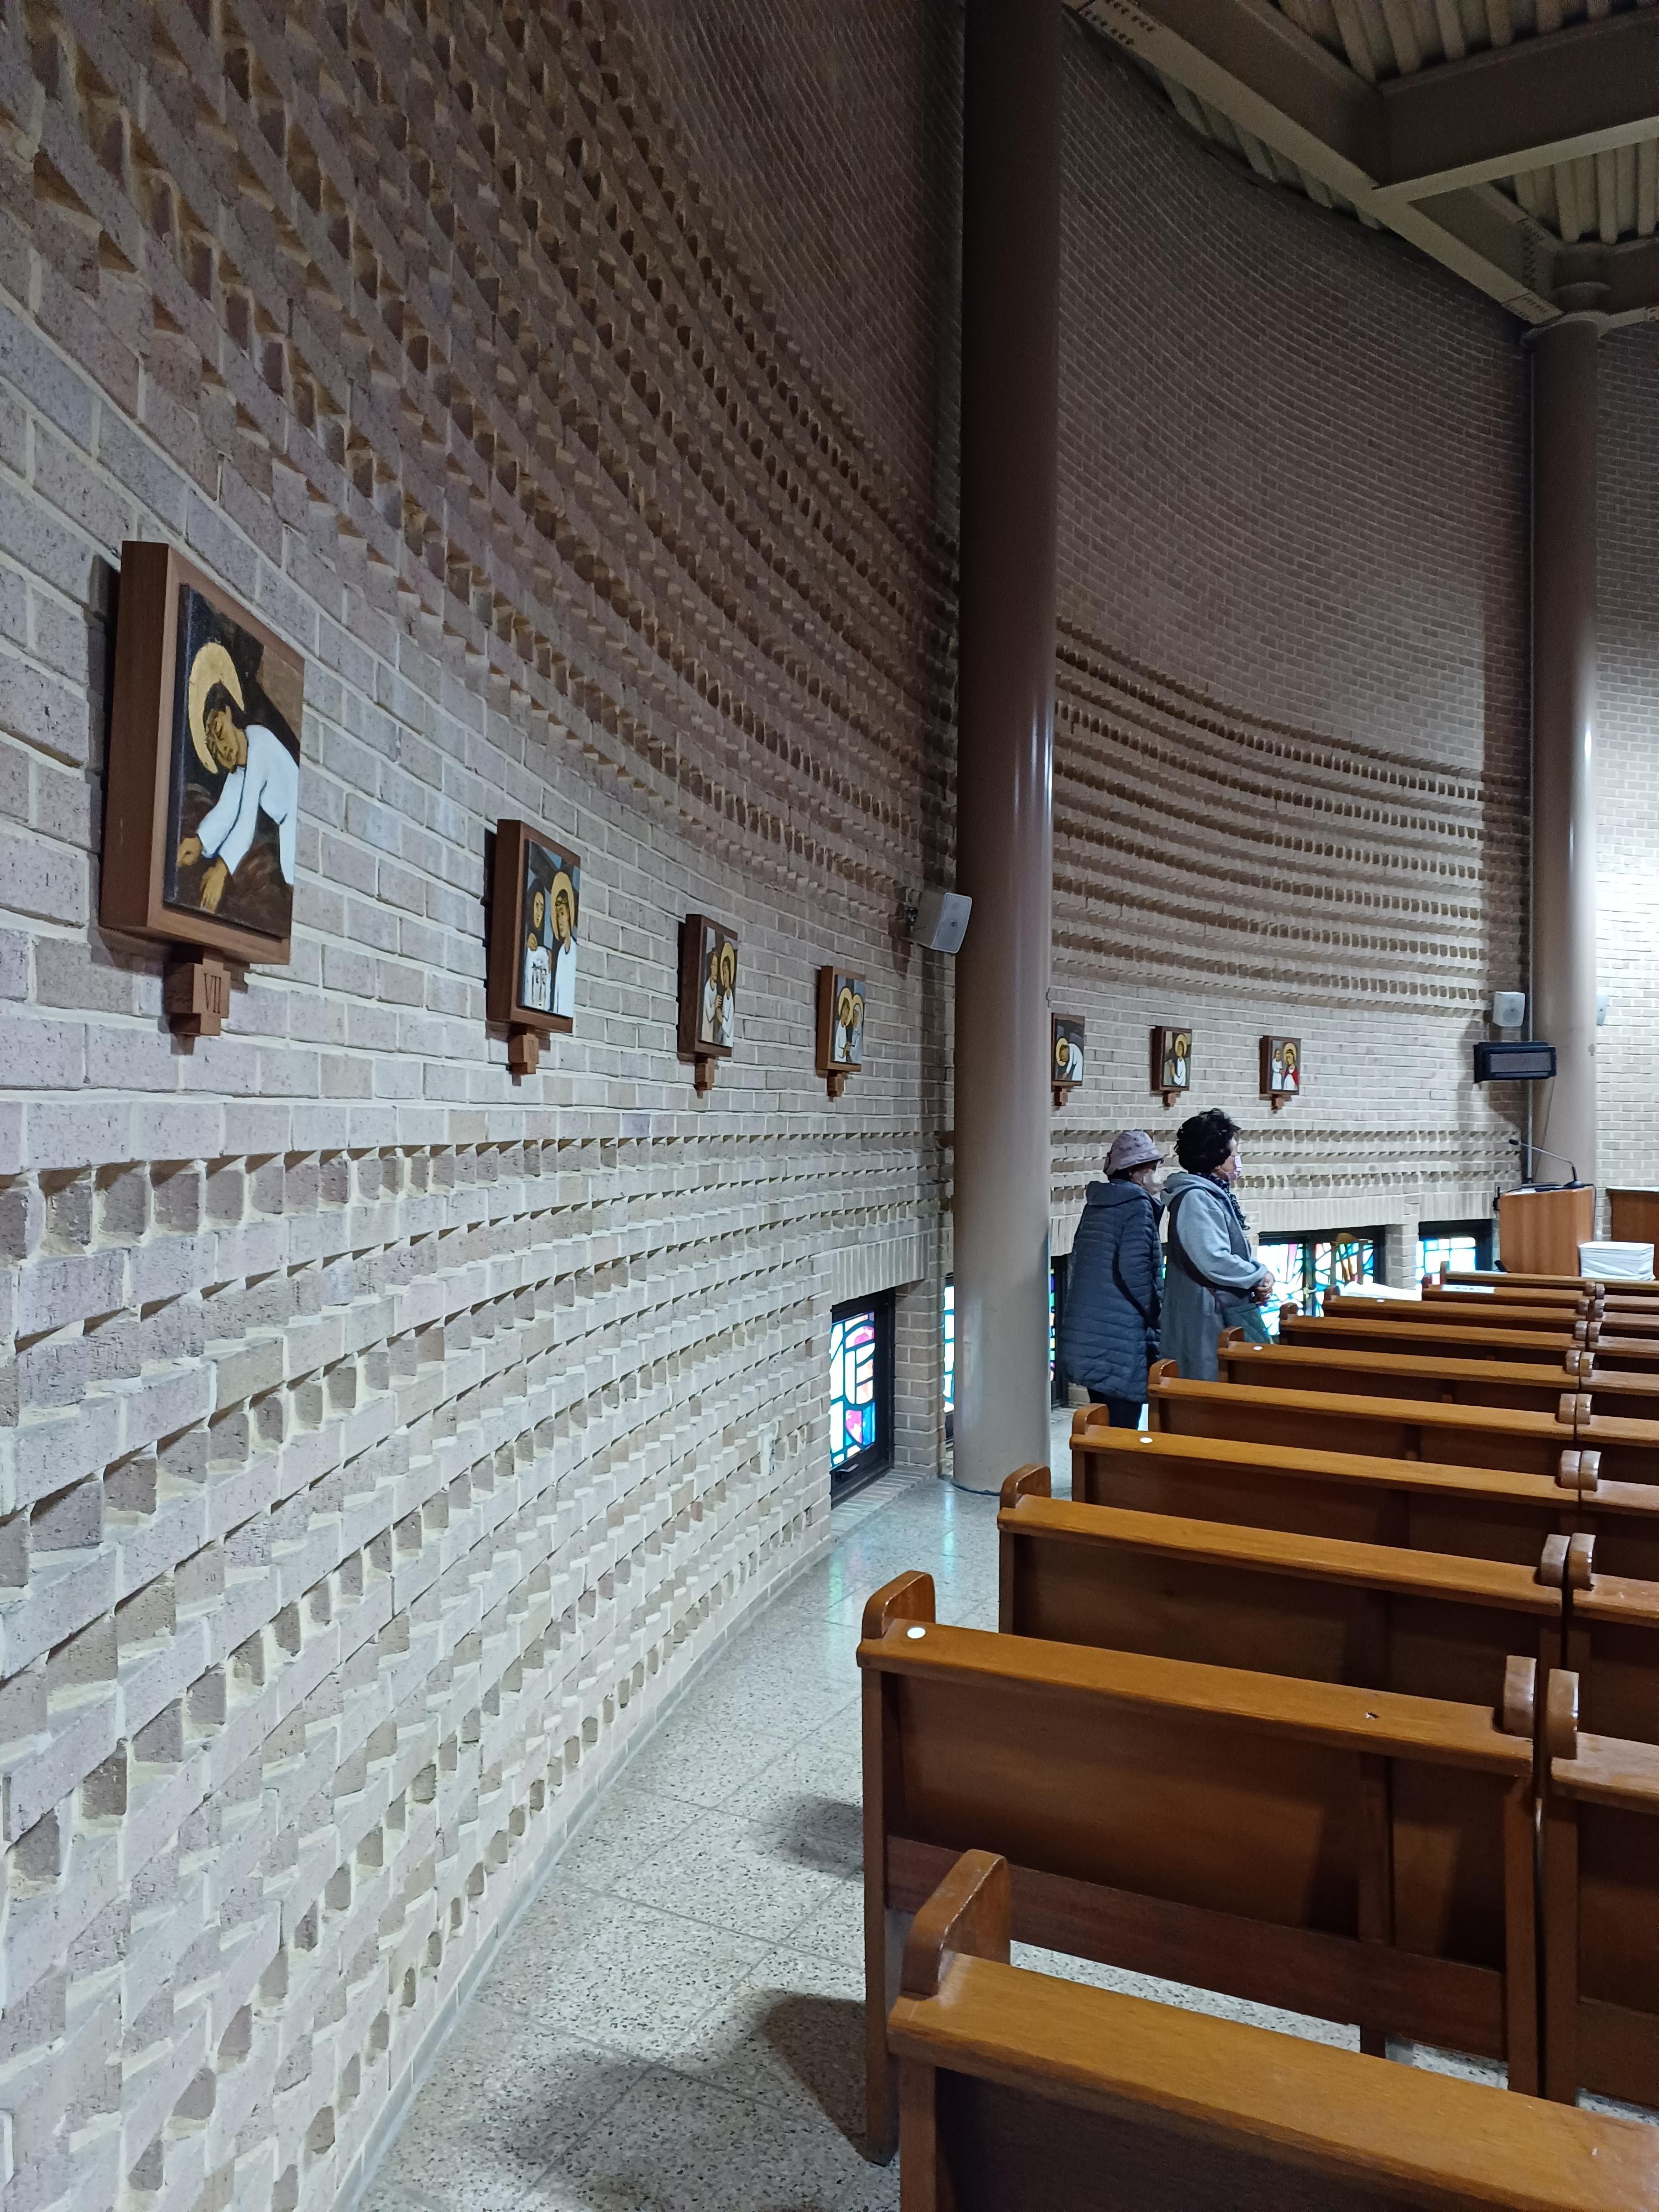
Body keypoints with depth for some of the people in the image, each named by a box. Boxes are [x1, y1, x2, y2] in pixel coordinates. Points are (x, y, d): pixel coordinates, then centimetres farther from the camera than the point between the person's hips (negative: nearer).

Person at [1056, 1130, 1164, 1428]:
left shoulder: (1096, 1204, 14)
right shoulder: (1137, 1206, -10)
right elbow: (1135, 1272, -18)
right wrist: (1155, 1316, -5)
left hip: (1084, 1338, 9)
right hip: (1120, 1341, -9)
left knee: (1101, 1425, 17)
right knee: (1122, 1430, -3)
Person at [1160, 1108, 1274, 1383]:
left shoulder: (1217, 1194, 15)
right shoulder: (1196, 1198, -19)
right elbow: (1215, 1262, -27)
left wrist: (1260, 1273, 2)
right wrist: (1260, 1276, -12)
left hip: (1232, 1309, 10)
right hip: (1211, 1318, -10)